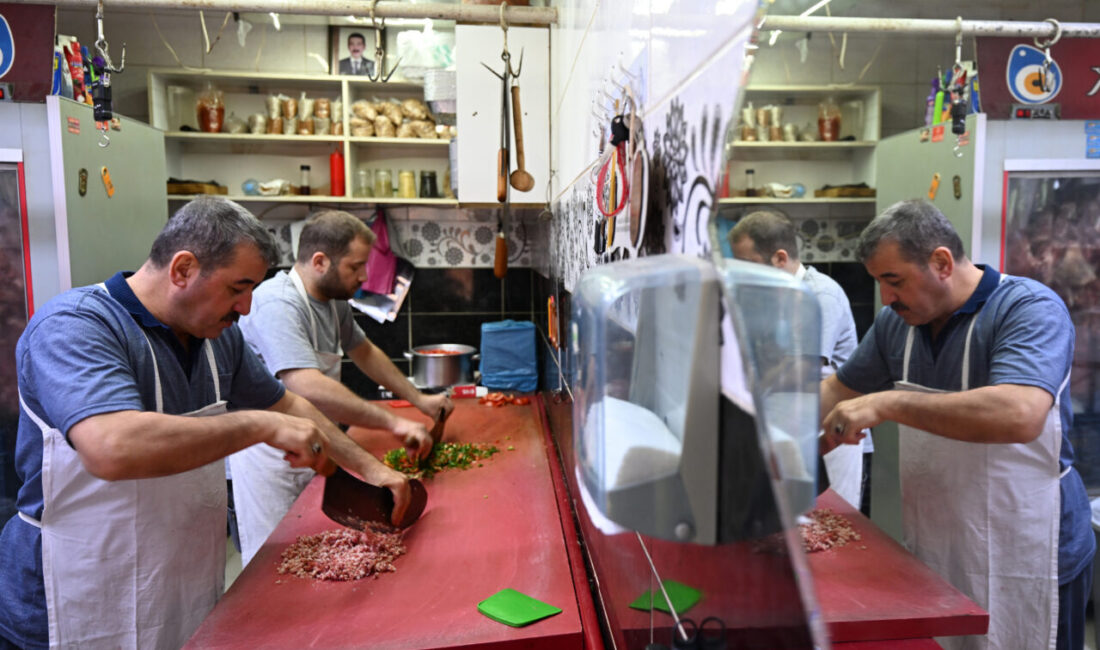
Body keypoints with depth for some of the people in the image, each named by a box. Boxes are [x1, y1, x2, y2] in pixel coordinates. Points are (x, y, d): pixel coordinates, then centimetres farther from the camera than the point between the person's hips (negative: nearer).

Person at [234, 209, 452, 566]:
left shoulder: (333, 300, 5)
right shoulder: (278, 305, -25)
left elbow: (364, 351, 19)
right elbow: (308, 388, -38)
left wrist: (418, 399, 11)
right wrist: (392, 421, -37)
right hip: (270, 458, -8)